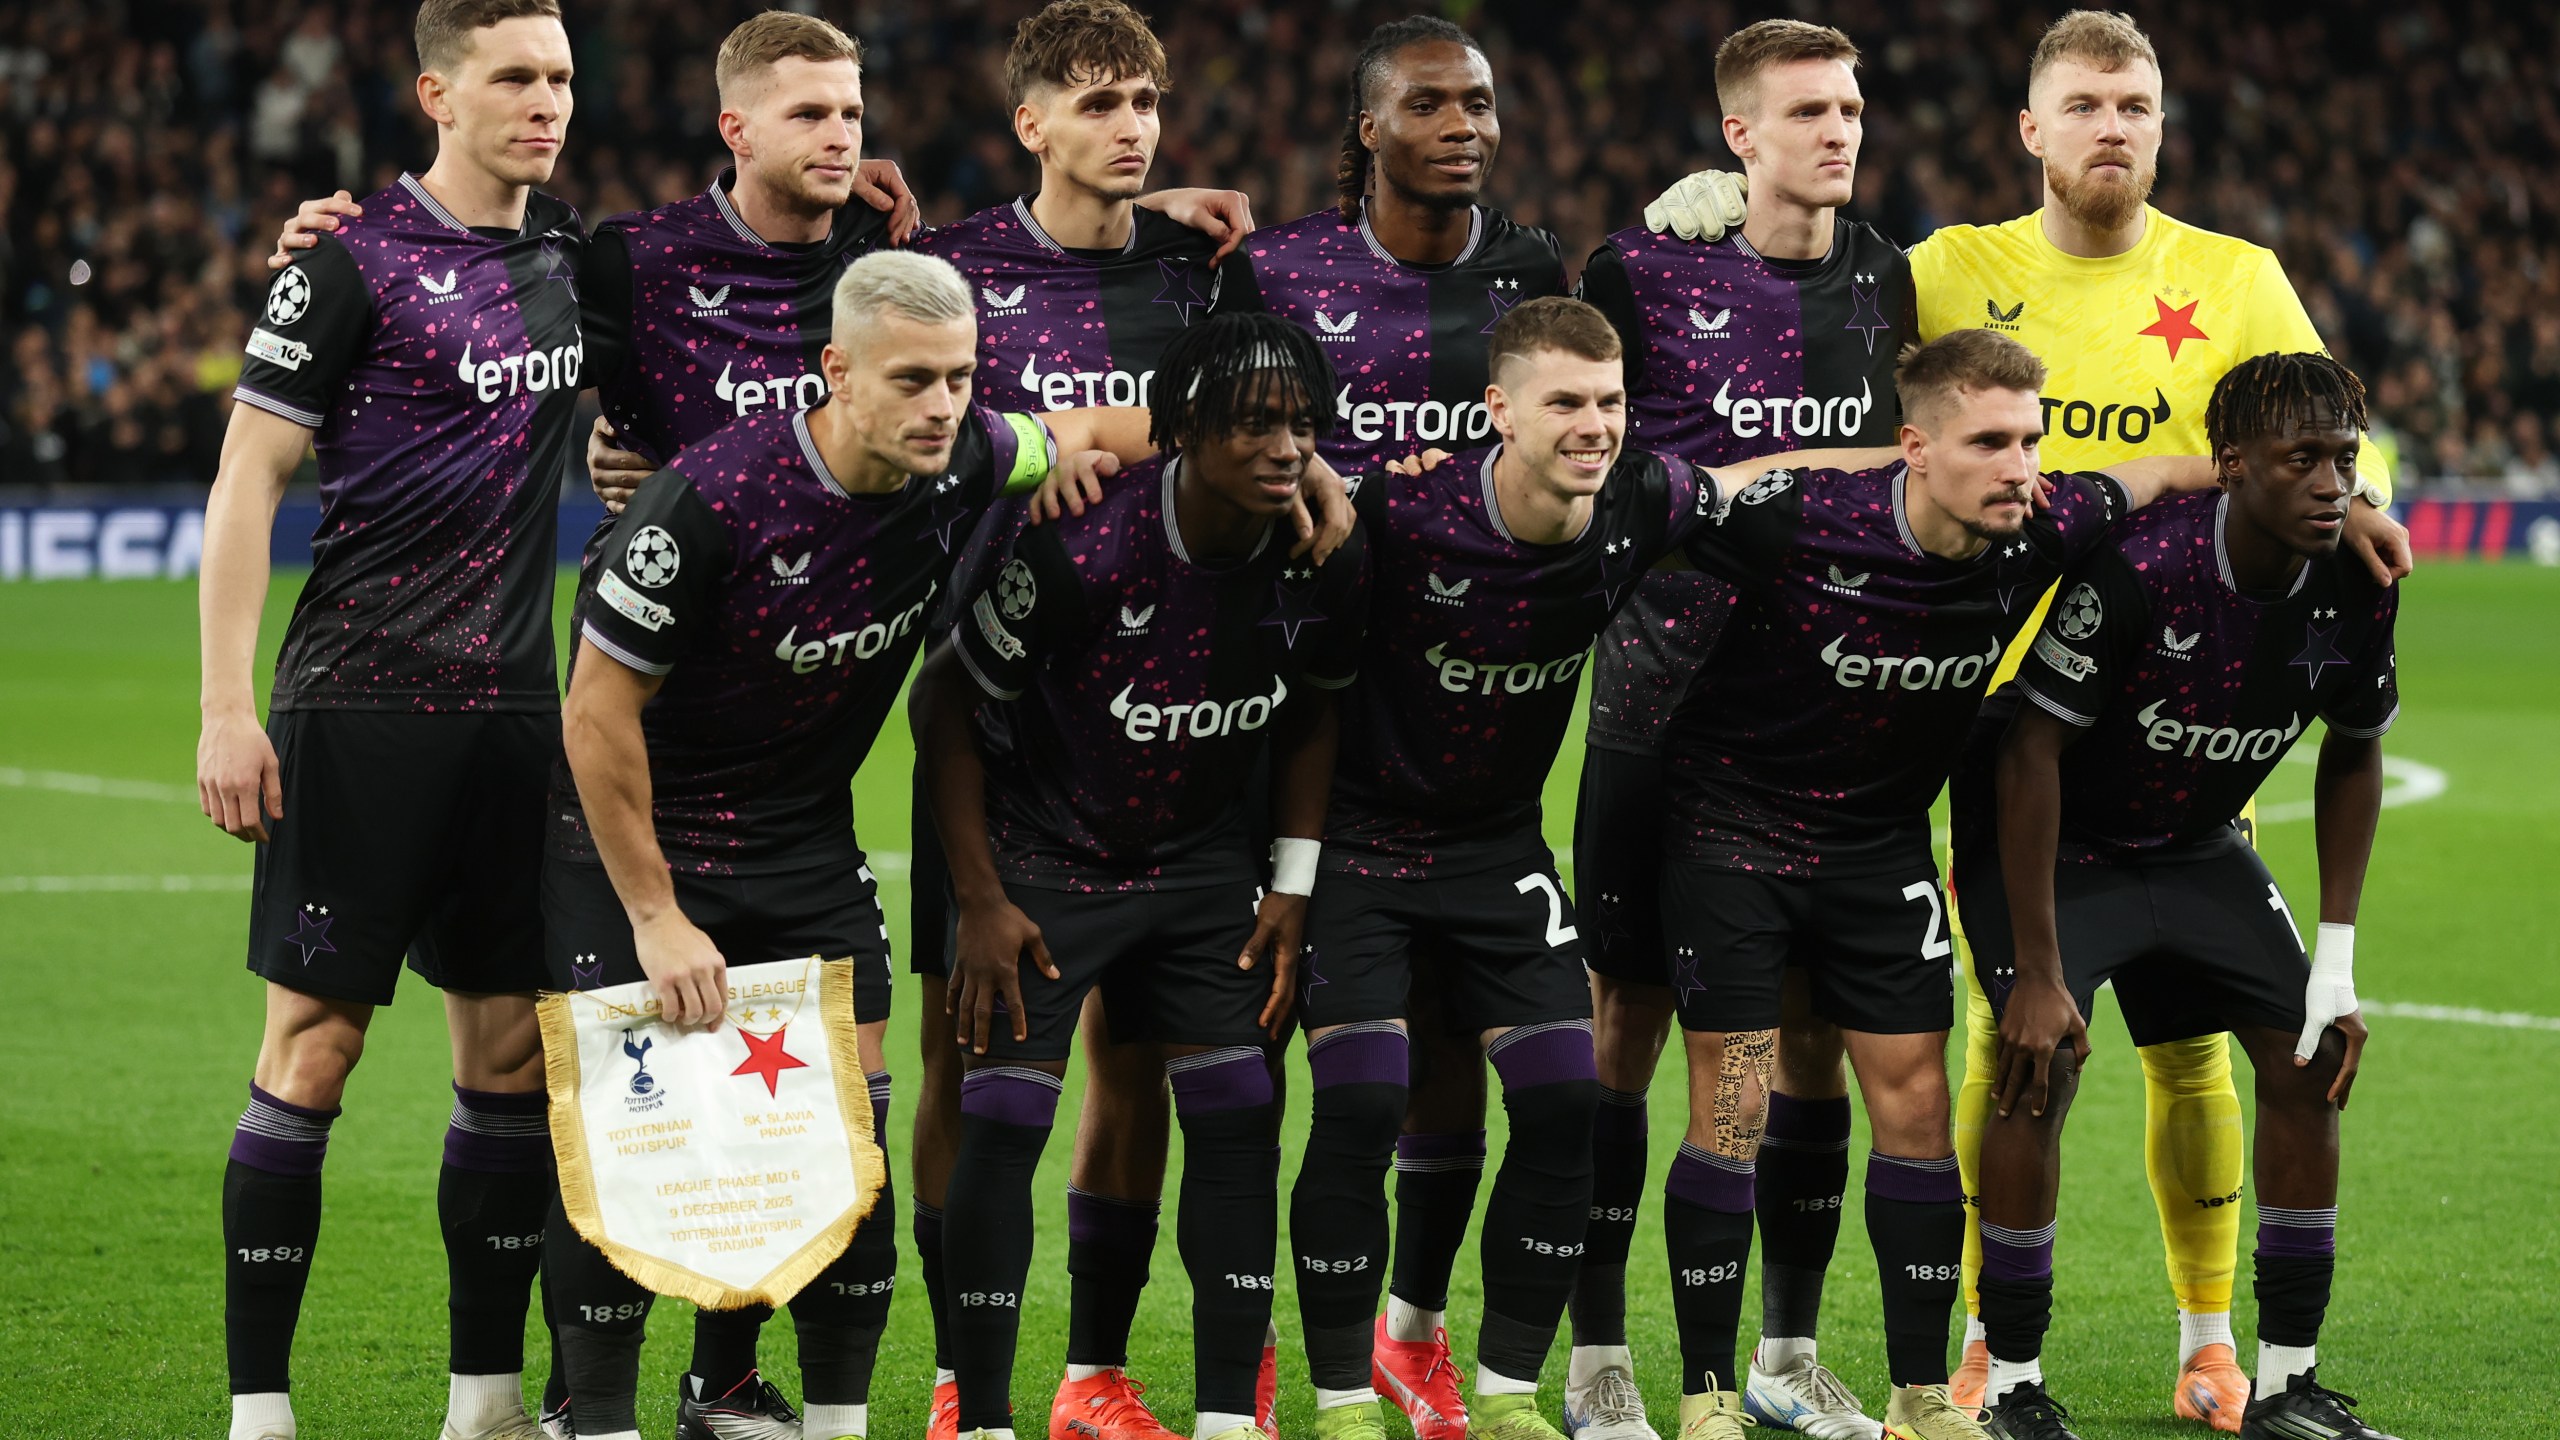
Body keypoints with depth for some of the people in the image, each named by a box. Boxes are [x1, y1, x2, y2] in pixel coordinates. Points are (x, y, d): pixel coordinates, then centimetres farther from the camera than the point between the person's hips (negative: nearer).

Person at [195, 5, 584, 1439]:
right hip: (361, 706, -6)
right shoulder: (356, 259, -8)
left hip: (516, 708, 6)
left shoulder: (572, 255, 11)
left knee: (514, 1047, 7)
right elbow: (246, 480, -8)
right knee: (316, 1041, -5)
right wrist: (229, 710, -13)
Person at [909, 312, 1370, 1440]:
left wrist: (1292, 885, 2)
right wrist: (979, 899, -13)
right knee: (1004, 1119, -10)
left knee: (1238, 1115, -3)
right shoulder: (1082, 553, -28)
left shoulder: (1324, 562, -13)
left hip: (1199, 860, 4)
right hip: (1046, 857, -4)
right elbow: (945, 700, -15)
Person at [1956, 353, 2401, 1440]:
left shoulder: (2356, 586, -16)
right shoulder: (2136, 566, -33)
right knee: (2044, 1064, -22)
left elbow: (2354, 756, 2)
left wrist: (2337, 960, -1)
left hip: (2196, 846, 6)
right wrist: (2037, 972, -27)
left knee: (2308, 1060, -3)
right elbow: (2033, 751, -27)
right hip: (2051, 840, -6)